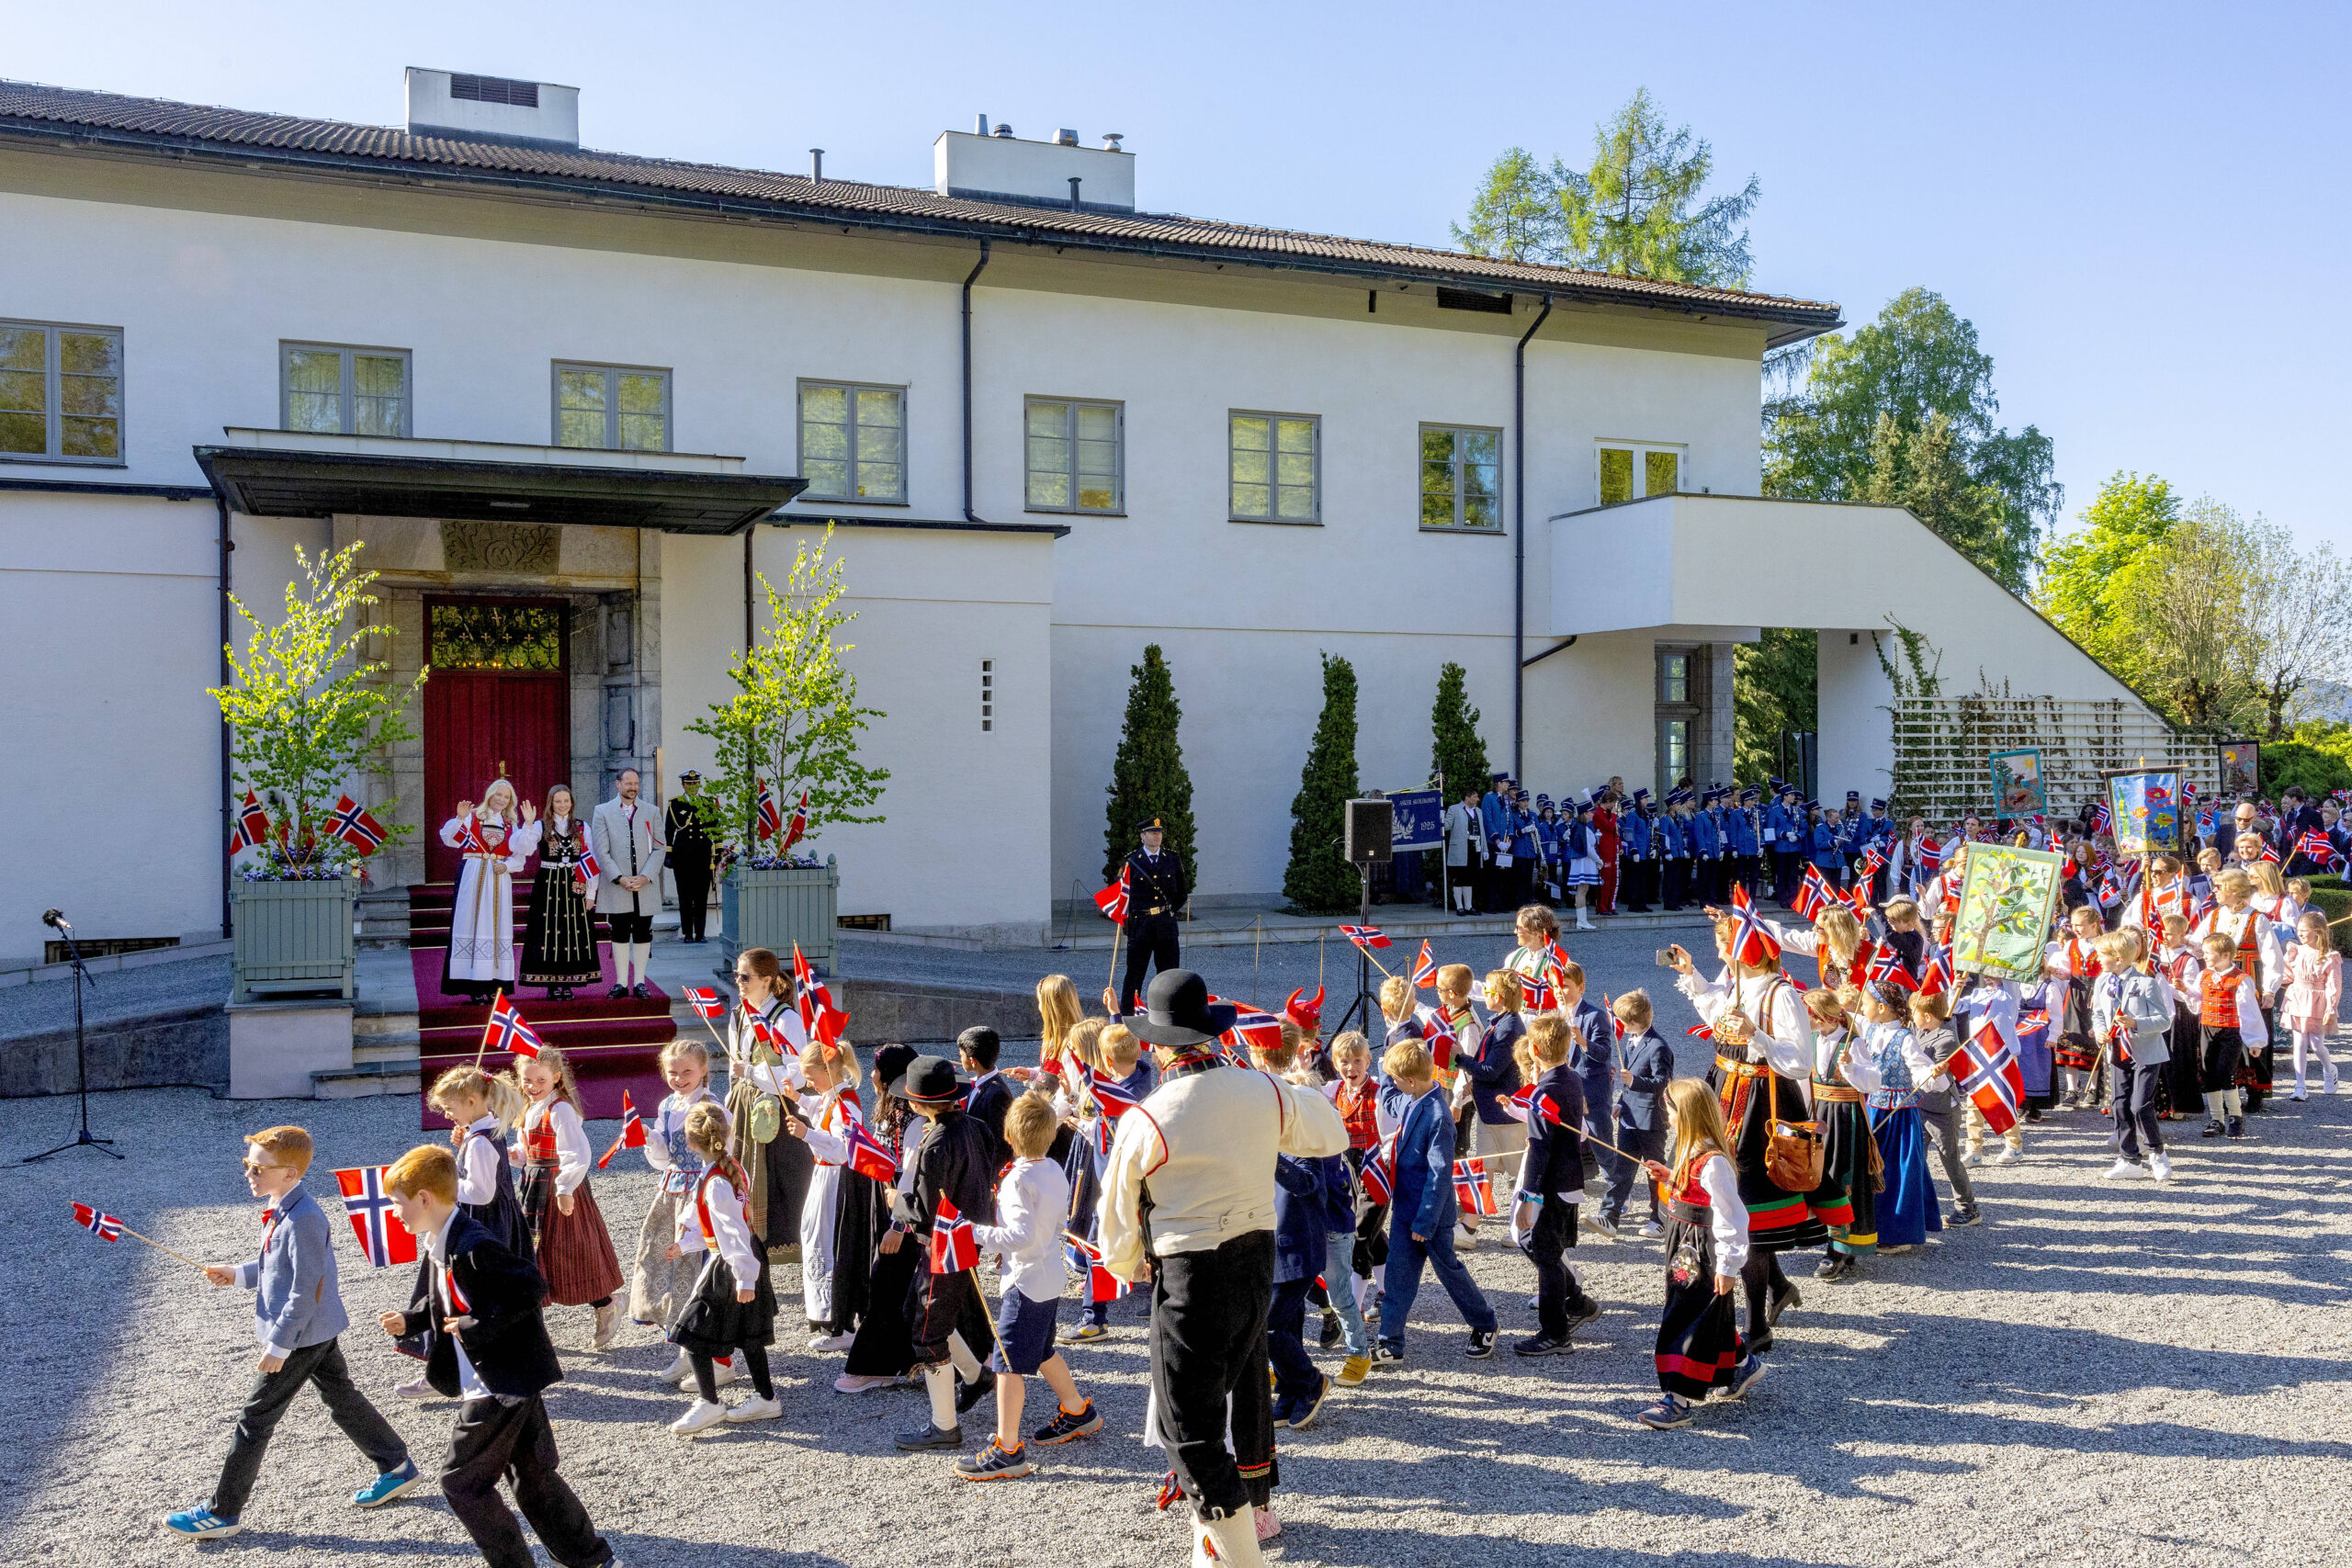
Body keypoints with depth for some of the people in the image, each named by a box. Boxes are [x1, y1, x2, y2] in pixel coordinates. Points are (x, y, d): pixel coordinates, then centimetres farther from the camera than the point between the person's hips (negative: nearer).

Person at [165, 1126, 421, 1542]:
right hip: (319, 1331, 10)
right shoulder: (279, 1211, 4)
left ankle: (223, 1512, 14)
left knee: (256, 1418, 1)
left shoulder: (302, 1220, -27)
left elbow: (304, 1292, -25)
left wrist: (279, 1346, -22)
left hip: (303, 1335, -10)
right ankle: (398, 1468, 29)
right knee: (343, 1399, 19)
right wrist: (238, 1274, 7)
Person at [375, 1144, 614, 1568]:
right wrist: (410, 1321, 5)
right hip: (511, 1383, 10)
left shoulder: (473, 1246, -23)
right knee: (533, 1476, 16)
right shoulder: (435, 1246, 8)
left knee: (460, 1479, 1)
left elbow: (530, 1288, -26)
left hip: (502, 1383, -10)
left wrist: (476, 1326, -23)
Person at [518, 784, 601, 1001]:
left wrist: (590, 892, 2)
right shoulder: (541, 827, 3)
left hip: (574, 887, 2)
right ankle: (551, 985, 4)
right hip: (548, 886, -2)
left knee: (574, 932, 0)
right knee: (549, 932, -3)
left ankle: (567, 985, 7)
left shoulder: (582, 827, 8)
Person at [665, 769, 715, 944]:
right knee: (685, 895, 2)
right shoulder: (675, 804, 5)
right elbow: (668, 831, 5)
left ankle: (700, 933, 7)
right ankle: (688, 934, 8)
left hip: (703, 853, 1)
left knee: (702, 895, 1)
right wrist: (668, 854, -1)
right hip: (682, 854, -1)